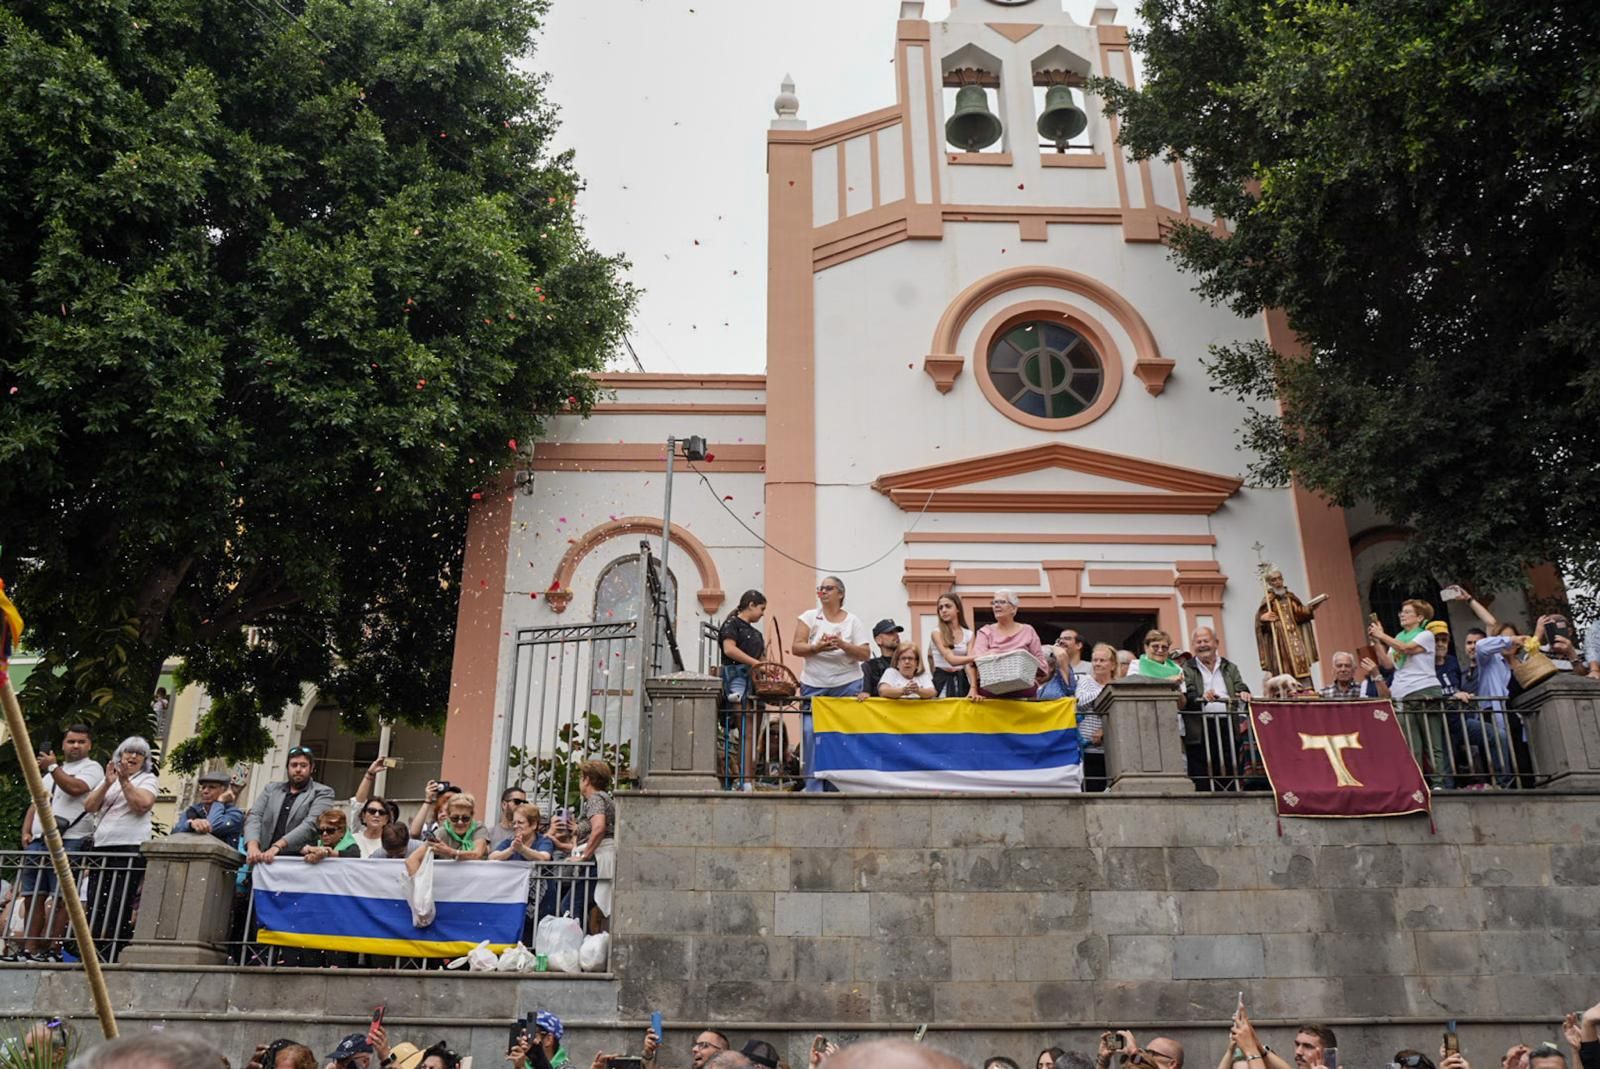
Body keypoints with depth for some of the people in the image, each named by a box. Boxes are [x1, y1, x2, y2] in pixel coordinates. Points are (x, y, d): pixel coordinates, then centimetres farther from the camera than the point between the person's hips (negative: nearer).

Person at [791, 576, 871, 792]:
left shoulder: (853, 621, 6)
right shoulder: (810, 617, 7)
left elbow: (865, 654, -1)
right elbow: (796, 647, -1)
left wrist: (842, 645, -15)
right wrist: (817, 648, -17)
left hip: (847, 685, 0)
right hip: (814, 686, 0)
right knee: (812, 734, -7)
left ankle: (837, 787, 7)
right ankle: (813, 788, -2)